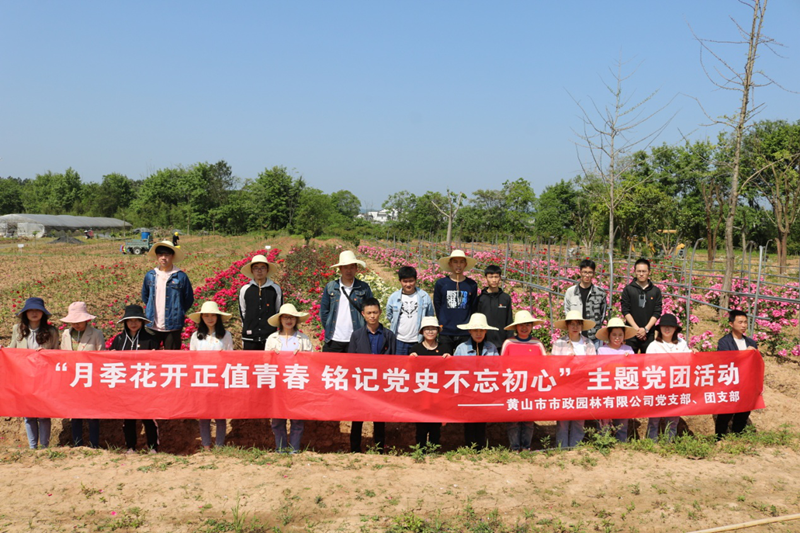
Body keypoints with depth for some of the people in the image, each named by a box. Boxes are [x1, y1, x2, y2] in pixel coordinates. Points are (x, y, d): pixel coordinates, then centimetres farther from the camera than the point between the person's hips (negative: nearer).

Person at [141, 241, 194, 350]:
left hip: (173, 327, -3)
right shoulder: (150, 276, 5)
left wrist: (178, 312, 3)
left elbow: (189, 299, 5)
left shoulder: (181, 276, -4)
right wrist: (150, 310, 13)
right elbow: (144, 296, 21)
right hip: (152, 326, 3)